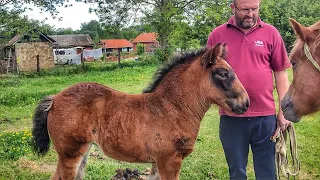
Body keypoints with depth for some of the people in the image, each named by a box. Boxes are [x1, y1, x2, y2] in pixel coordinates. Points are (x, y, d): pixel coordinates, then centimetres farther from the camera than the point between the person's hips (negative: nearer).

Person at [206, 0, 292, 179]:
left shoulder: (271, 33, 1)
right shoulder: (217, 35, 2)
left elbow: (281, 73, 3)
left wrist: (283, 111, 0)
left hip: (265, 116, 0)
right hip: (231, 117, 0)